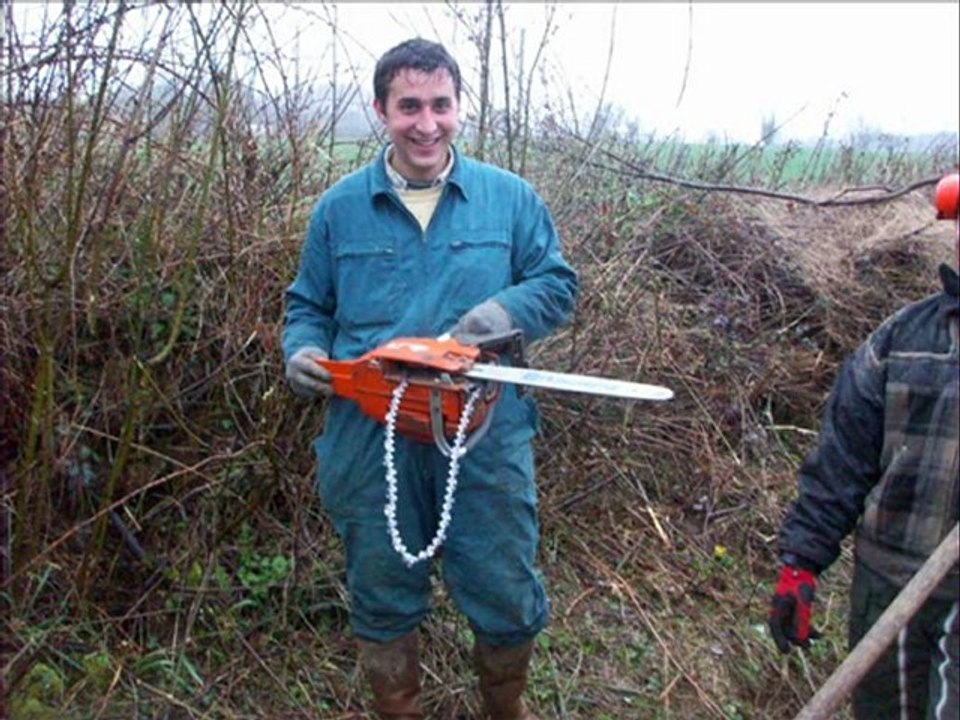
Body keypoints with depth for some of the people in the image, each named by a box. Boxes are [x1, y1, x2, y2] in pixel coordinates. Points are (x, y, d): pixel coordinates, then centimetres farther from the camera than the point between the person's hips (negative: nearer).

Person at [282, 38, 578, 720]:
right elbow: (307, 307, 12)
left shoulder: (509, 197, 4)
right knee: (383, 598, 16)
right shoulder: (339, 208, 5)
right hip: (371, 437, 1)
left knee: (506, 596, 11)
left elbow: (560, 285, 5)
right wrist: (302, 351, -10)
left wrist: (507, 310, -16)